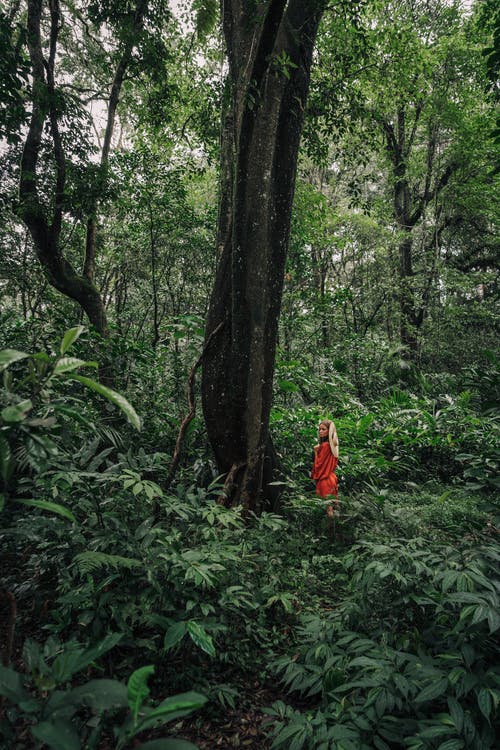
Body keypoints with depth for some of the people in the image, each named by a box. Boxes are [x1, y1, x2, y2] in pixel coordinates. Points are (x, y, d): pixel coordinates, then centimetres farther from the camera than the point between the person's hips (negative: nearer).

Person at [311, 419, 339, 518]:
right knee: (333, 503, 14)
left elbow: (319, 464, -17)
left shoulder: (325, 445, -18)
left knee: (326, 505, -4)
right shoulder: (332, 444, 9)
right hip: (332, 477, 10)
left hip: (324, 479, -9)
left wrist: (316, 452, -6)